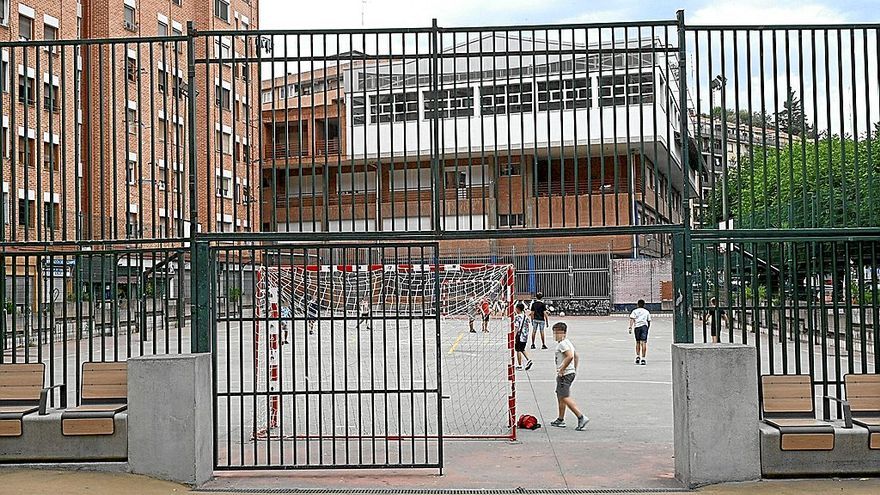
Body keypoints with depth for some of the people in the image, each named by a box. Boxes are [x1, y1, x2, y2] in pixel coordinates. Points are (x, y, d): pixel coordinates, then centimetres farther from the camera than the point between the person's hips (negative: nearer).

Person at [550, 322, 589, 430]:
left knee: (565, 397, -12)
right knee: (560, 396, 18)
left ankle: (581, 417, -17)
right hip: (570, 373, 11)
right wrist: (574, 370, 25)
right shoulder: (568, 342, 16)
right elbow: (576, 356, 23)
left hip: (565, 374, -11)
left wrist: (561, 370, -24)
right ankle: (560, 420, 26)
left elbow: (570, 356, -29)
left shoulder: (563, 344, -16)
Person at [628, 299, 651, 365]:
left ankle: (637, 356, 12)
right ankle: (643, 359, -15)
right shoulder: (647, 312, 17)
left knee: (637, 342, 17)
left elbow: (632, 319, -2)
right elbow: (649, 322, 16)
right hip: (644, 326, 0)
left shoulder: (634, 311, 13)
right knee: (643, 342, -8)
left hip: (637, 326, 0)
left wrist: (630, 327, -9)